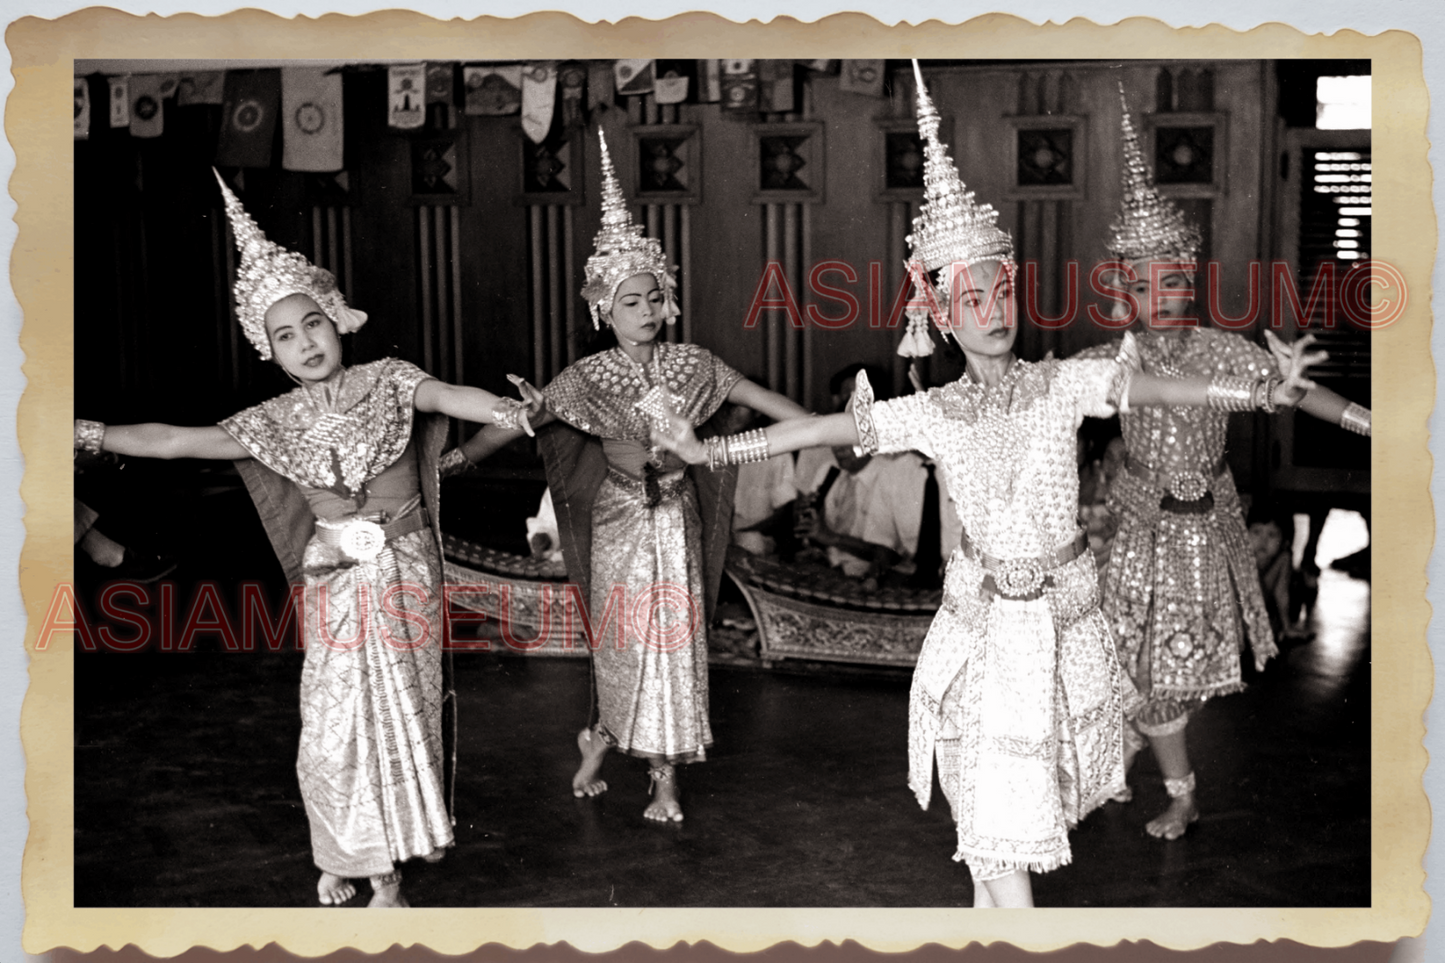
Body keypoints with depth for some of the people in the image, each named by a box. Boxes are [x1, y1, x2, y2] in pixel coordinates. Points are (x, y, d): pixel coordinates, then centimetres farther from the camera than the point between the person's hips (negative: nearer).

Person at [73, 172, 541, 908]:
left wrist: (505, 409, -42)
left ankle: (388, 867, 18)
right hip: (335, 579, 2)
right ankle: (348, 853, 24)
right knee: (335, 720, 2)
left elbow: (451, 396, -23)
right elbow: (179, 441, 4)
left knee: (400, 708, 3)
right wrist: (94, 435, 3)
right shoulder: (276, 421, 1)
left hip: (404, 569, -2)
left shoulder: (388, 380, -5)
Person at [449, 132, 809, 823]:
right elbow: (516, 422, -7)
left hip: (676, 523, 3)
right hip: (619, 526, -2)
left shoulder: (690, 365, -1)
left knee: (676, 639, 5)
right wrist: (454, 458, -14)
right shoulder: (587, 378, -7)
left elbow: (761, 399, 2)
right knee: (625, 642, 4)